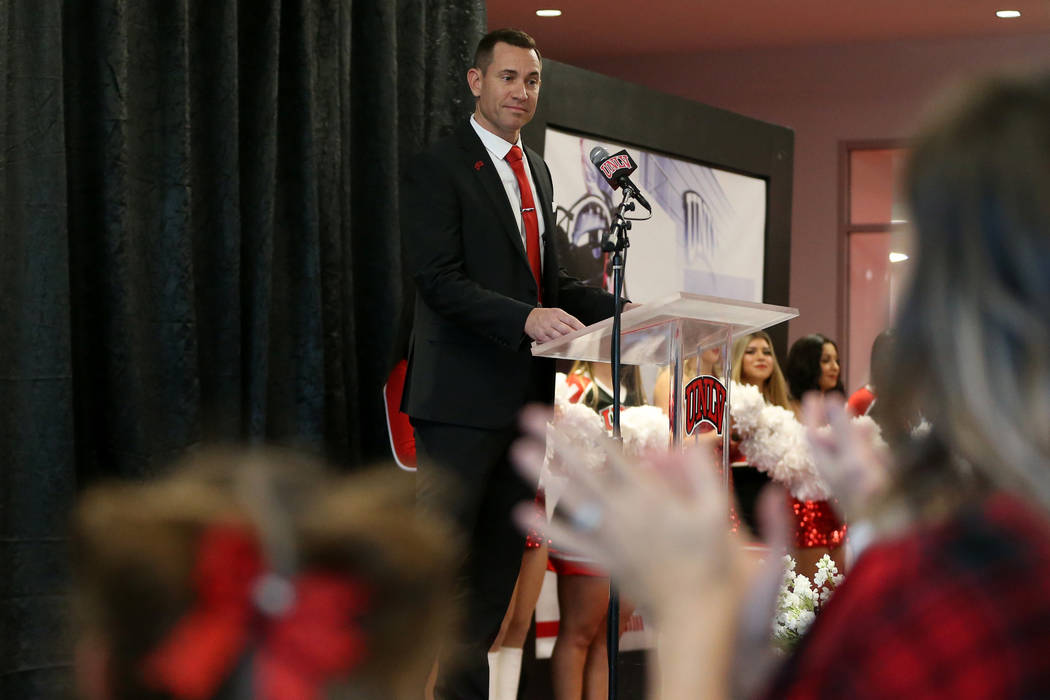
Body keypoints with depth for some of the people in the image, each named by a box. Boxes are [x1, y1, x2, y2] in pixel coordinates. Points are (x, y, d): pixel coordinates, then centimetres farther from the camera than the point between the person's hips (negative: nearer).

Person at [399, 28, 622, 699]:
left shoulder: (537, 171, 18)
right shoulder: (438, 167, -8)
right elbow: (439, 280, -18)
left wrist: (621, 310, 5)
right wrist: (526, 317, -30)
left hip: (526, 393, 8)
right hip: (464, 397, -8)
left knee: (501, 556, 12)